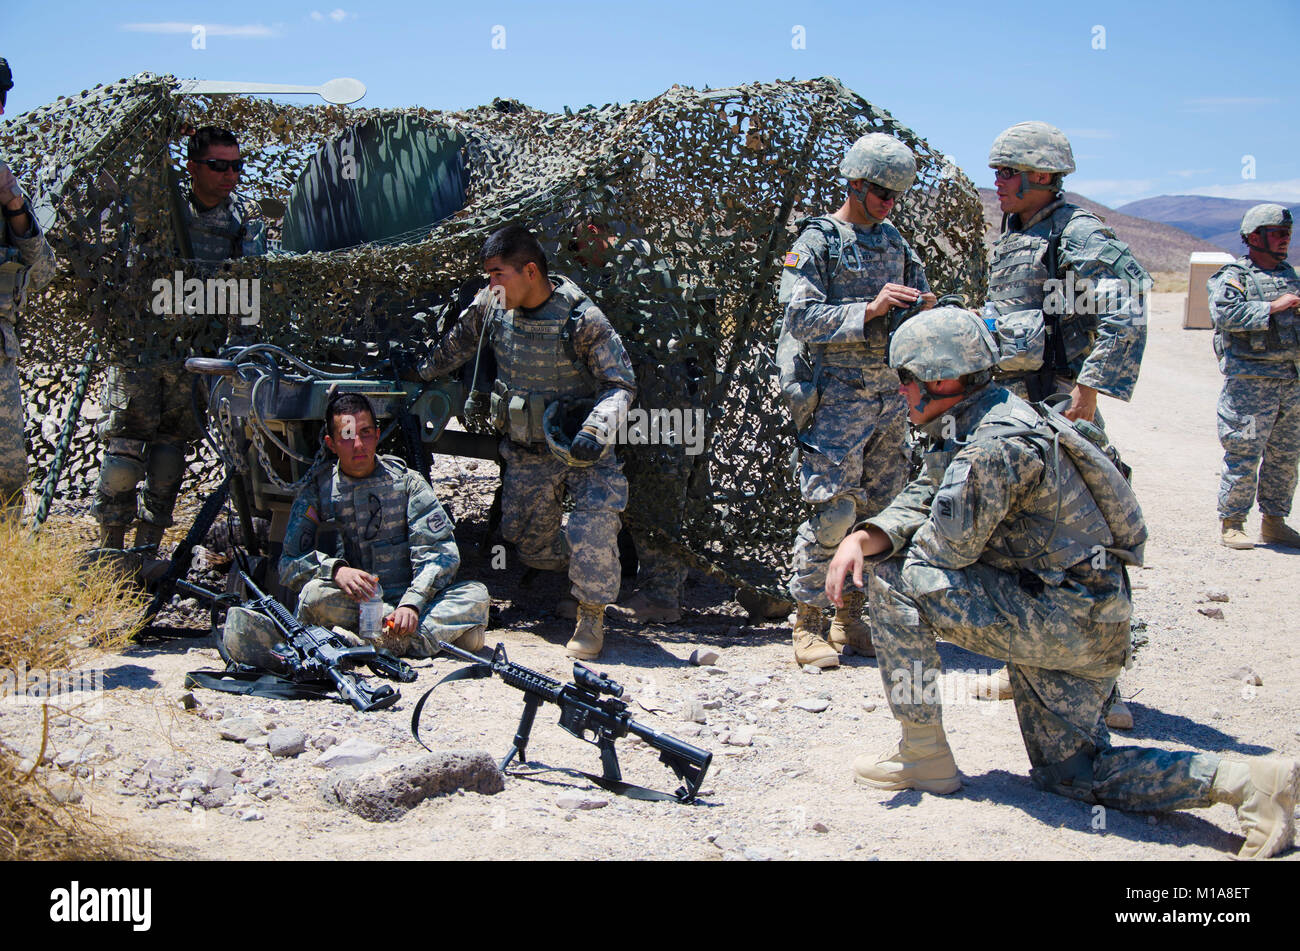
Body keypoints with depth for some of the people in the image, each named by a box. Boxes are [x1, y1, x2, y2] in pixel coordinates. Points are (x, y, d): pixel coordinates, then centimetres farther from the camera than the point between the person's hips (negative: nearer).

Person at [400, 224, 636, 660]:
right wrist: (417, 371, 29)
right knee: (526, 538, 9)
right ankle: (589, 579, 33)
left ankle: (591, 615, -5)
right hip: (525, 452, 5)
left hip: (580, 445, -5)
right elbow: (455, 346, 17)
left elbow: (620, 383, -16)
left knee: (593, 522, -24)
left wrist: (596, 430, -32)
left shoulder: (581, 318, -19)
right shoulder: (491, 305, -4)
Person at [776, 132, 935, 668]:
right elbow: (801, 318, -14)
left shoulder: (893, 241, 15)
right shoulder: (817, 241, -5)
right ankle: (807, 625, 2)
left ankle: (851, 619, 19)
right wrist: (869, 309, -23)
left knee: (882, 509, 8)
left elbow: (917, 293, 22)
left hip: (889, 392, 7)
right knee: (833, 510, -10)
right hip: (837, 394, -7)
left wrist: (923, 305, -2)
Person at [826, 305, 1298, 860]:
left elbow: (950, 547, -20)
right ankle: (1249, 782, 9)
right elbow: (918, 502, 9)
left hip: (1062, 619, -11)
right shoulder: (962, 427, 9)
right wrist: (863, 539, -11)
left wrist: (889, 551, 2)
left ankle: (925, 758, -2)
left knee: (895, 582, -12)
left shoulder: (994, 445, -24)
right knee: (1068, 773, 18)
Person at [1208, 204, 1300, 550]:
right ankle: (1230, 523, 4)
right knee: (1244, 455, -5)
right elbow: (1224, 313, -22)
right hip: (1249, 381, -7)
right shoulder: (1233, 277, -4)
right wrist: (1272, 307, -21)